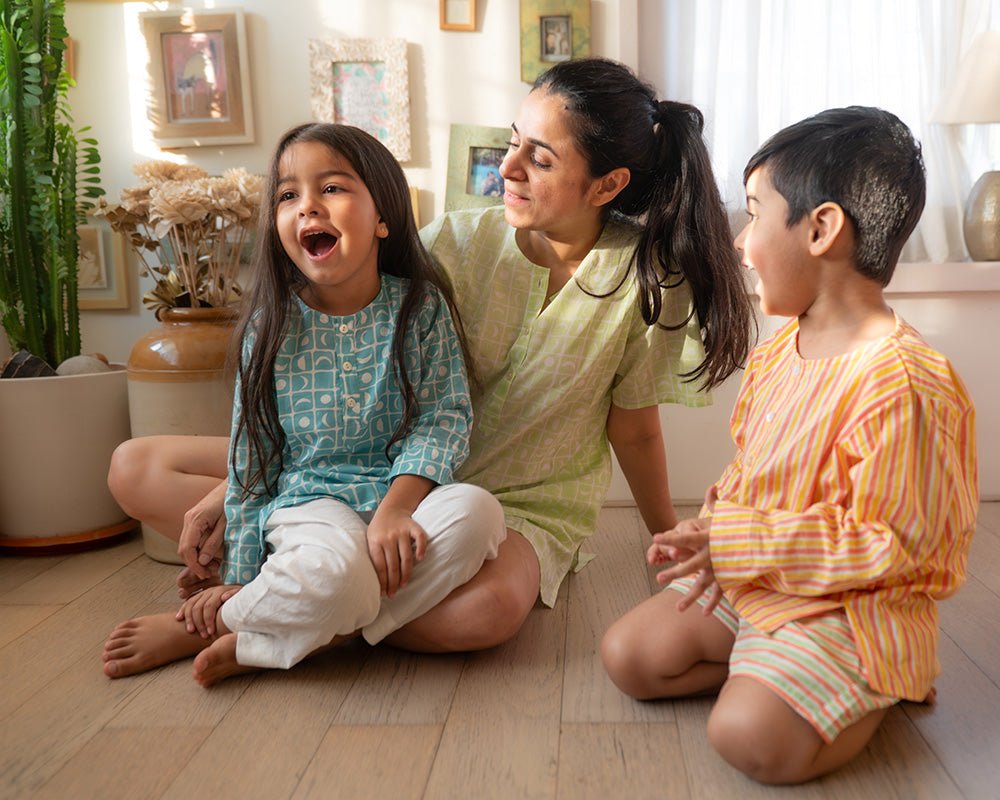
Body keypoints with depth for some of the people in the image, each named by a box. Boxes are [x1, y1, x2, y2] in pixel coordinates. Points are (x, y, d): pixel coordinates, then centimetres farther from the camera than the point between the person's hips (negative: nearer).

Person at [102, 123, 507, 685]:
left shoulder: (421, 307, -1)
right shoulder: (271, 324, 0)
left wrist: (396, 505, -24)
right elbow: (251, 456, 4)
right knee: (335, 572, -36)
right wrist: (240, 577, 5)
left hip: (402, 491, 3)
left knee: (477, 512, -31)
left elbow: (445, 416, -7)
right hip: (307, 499, -2)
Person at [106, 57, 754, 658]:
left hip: (524, 505, -1)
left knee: (487, 608, -42)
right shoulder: (458, 240, -8)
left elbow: (634, 429, 2)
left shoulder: (645, 275, -10)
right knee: (136, 467, -6)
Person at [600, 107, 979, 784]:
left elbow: (892, 546, -23)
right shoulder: (776, 351, 3)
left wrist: (741, 544, -24)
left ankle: (873, 690, 3)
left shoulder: (904, 383, -25)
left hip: (856, 606, -7)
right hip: (750, 579, 8)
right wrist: (713, 535, -5)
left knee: (749, 735, -25)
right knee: (628, 654, -1)